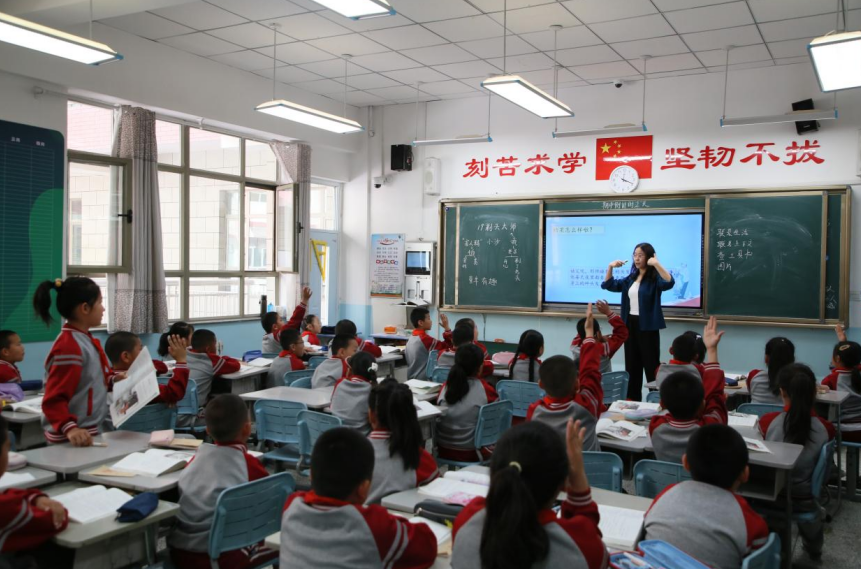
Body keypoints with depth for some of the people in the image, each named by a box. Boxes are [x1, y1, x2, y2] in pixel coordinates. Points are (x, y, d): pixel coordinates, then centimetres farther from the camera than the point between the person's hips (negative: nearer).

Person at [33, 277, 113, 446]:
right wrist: (70, 429, -38)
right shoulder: (69, 347, -21)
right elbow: (53, 401, -25)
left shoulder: (85, 339, 9)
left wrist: (113, 380, 6)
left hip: (90, 433, 10)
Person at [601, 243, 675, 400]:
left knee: (651, 366, -4)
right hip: (630, 325, 7)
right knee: (632, 366, 12)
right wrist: (610, 267, 0)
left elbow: (669, 283, -30)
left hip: (647, 327, -7)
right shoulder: (630, 279, 12)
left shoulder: (654, 279, -8)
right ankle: (633, 402, 21)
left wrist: (657, 264, -34)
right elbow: (608, 285, 14)